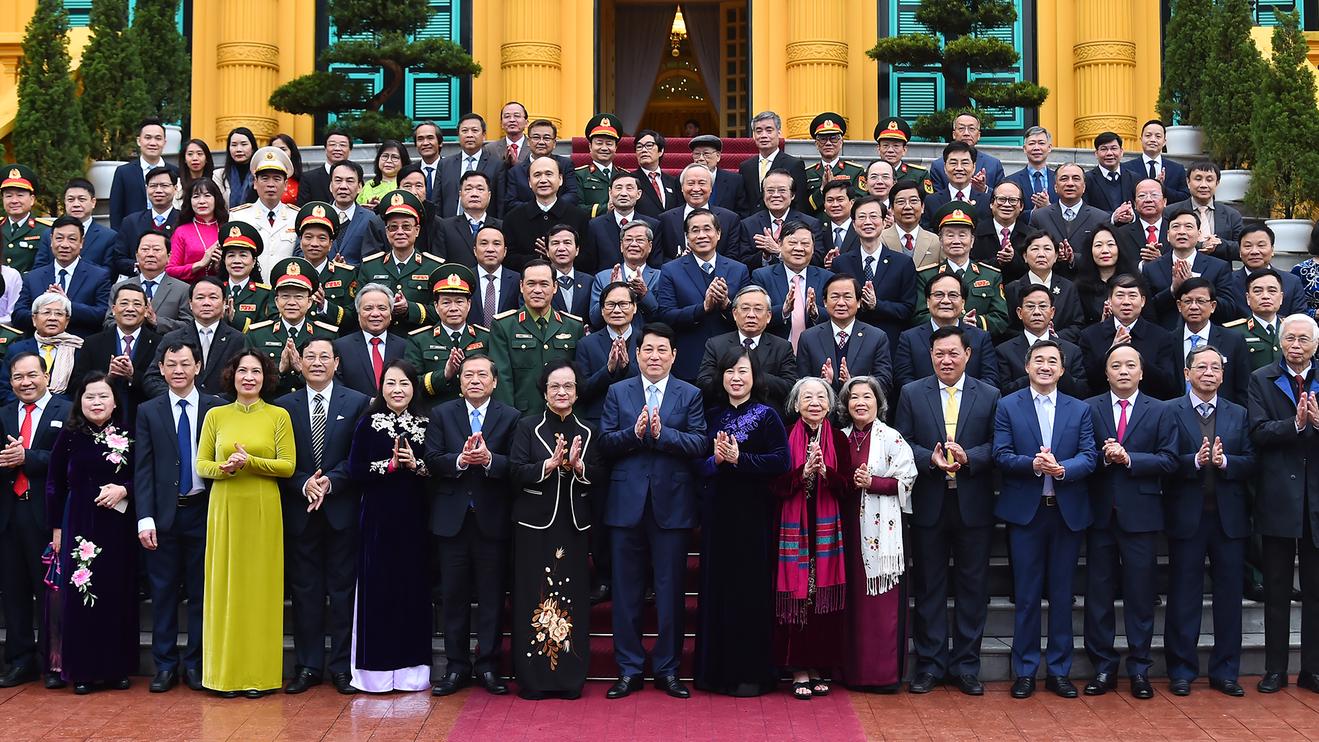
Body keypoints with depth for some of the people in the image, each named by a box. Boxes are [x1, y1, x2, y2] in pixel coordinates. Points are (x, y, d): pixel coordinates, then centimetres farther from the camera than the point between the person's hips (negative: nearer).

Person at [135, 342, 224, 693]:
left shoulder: (217, 408, 3)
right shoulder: (149, 412, 5)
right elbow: (142, 468, 1)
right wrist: (145, 519, -8)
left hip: (203, 511, 0)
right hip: (164, 514, 0)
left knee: (201, 591, 5)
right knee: (164, 591, 5)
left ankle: (196, 664, 14)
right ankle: (165, 664, 14)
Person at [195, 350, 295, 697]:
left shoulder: (279, 416, 2)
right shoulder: (215, 415, 7)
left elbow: (288, 466, -3)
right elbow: (201, 464, 6)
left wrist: (250, 462, -16)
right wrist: (224, 468, -15)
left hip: (263, 511, -1)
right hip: (225, 510, 1)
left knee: (261, 585, 1)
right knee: (225, 585, 2)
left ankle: (258, 673, 8)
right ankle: (227, 673, 9)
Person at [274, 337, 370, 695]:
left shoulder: (358, 403, 3)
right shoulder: (284, 405, 7)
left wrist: (330, 481, -15)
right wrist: (304, 483, -13)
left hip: (341, 508, -1)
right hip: (300, 510, 1)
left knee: (343, 588, 3)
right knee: (305, 589, 6)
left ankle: (343, 666, 11)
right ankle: (308, 666, 14)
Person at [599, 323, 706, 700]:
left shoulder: (690, 395, 5)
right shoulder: (618, 392, 8)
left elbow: (699, 444, -6)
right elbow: (605, 442, -1)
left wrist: (662, 433, -19)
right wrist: (634, 433, -18)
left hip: (672, 503, -1)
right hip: (627, 503, 1)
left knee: (670, 590, 5)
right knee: (626, 591, 6)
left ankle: (668, 669, 16)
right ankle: (629, 669, 15)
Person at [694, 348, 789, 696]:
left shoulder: (767, 415, -3)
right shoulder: (712, 416, 10)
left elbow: (781, 461, -13)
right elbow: (697, 462, 7)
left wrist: (739, 458, -20)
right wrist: (715, 460, -13)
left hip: (753, 513, -4)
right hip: (717, 511, 4)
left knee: (751, 589, 0)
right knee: (717, 586, 7)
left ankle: (751, 672, 9)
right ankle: (716, 669, 17)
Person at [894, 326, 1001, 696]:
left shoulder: (989, 396, 4)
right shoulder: (912, 394, 5)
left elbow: (996, 446, 0)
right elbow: (901, 443, 1)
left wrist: (967, 457, -18)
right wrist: (930, 458, -16)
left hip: (973, 504, 0)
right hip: (929, 503, 0)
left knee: (973, 586, 5)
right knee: (928, 586, 6)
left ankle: (966, 665, 15)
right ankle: (929, 664, 14)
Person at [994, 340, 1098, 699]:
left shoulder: (1080, 410, 8)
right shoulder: (1008, 406, 4)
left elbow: (1089, 456, -1)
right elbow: (1001, 455, -4)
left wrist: (1062, 468, -20)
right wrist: (1033, 464, -22)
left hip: (1068, 511, 2)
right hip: (1025, 510, -2)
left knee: (1062, 594, 7)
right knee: (1026, 594, 3)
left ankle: (1059, 670, 16)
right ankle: (1025, 671, 11)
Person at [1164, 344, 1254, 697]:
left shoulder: (1238, 414, 10)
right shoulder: (1169, 412, 0)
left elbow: (1251, 462, 2)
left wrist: (1224, 461, -16)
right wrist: (1196, 460, -23)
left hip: (1229, 518, 3)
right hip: (1187, 517, -3)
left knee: (1229, 595, 7)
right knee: (1184, 596, 4)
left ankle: (1225, 672, 17)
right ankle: (1181, 671, 13)